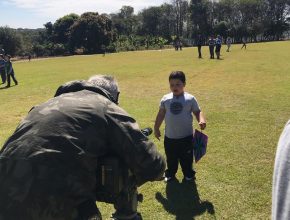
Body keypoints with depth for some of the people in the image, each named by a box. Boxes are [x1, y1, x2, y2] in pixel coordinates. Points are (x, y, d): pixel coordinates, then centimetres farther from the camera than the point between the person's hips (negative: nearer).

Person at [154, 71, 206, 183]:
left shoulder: (190, 99, -9)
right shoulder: (165, 99, -2)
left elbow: (197, 112, -2)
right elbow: (161, 114, 7)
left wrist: (202, 120, -23)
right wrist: (156, 128, 10)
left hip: (186, 136, -2)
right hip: (169, 137, 2)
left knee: (186, 158, 15)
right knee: (171, 158, 18)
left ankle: (188, 173, 36)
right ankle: (170, 173, 39)